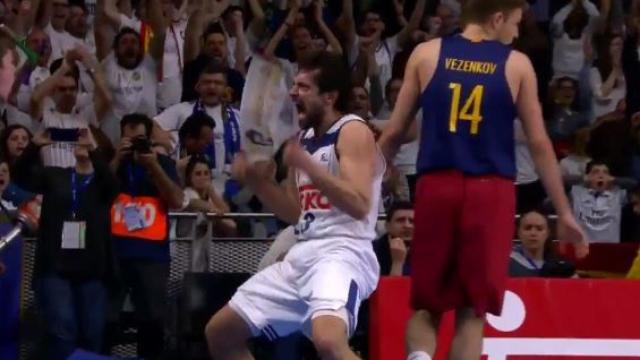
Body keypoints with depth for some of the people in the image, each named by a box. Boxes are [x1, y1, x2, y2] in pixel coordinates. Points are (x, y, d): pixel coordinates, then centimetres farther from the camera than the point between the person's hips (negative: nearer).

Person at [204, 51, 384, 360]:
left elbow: (359, 205, -22)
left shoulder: (353, 132, -9)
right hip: (303, 256, 10)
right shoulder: (304, 138, 17)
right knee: (219, 333, 14)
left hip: (342, 253, -10)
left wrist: (303, 162, -26)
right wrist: (258, 181, 7)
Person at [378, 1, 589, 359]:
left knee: (427, 303, 11)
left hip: (436, 186, 2)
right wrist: (564, 213, 10)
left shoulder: (426, 54, 6)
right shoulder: (516, 65, 3)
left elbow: (394, 132, 7)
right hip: (491, 191, -1)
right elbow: (539, 143, 4)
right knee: (473, 309, 4)